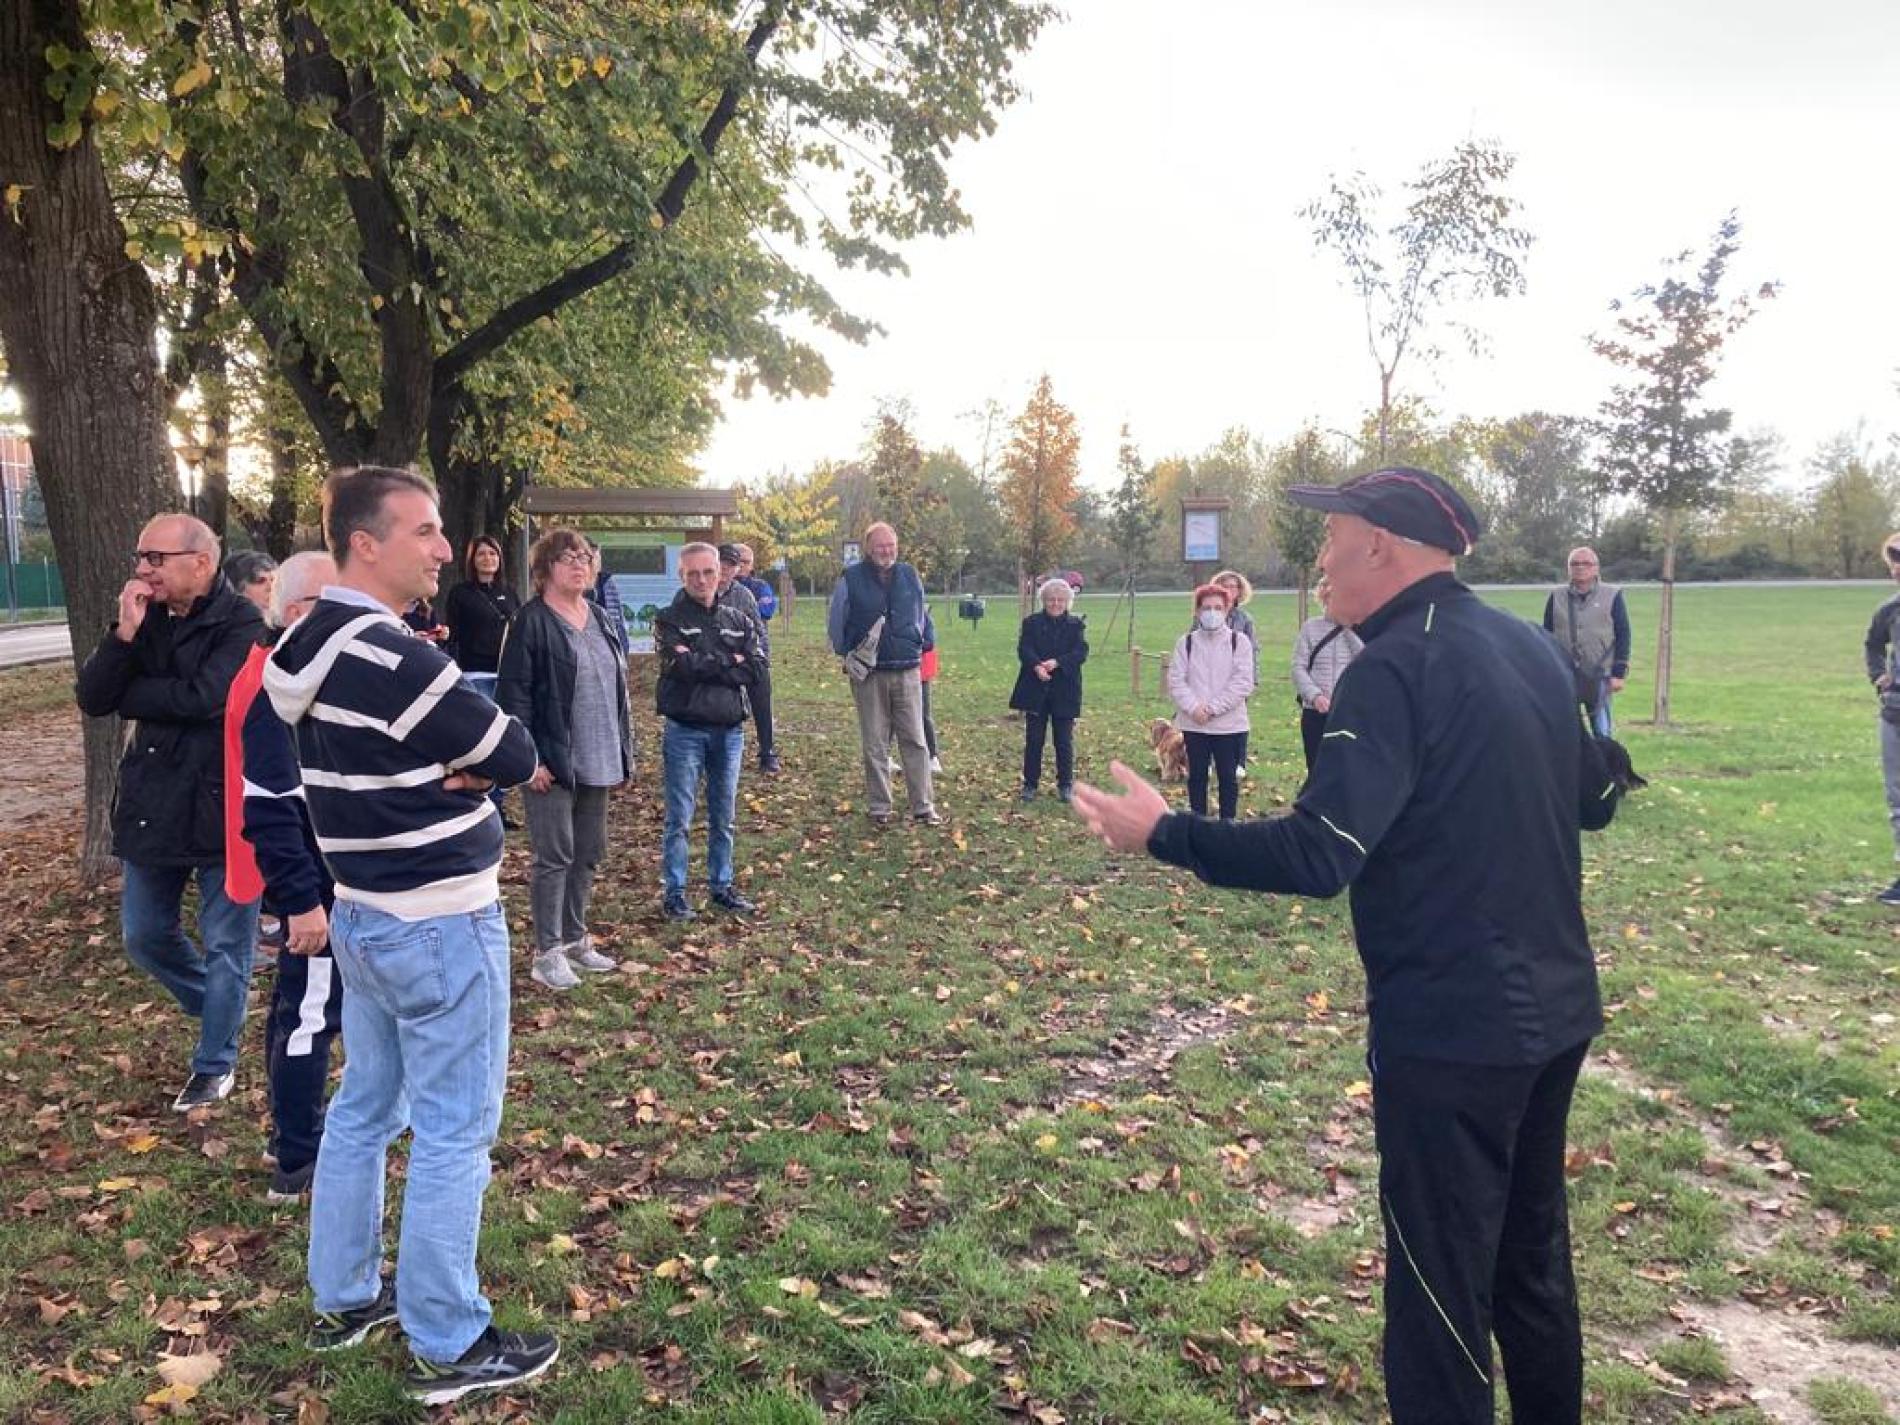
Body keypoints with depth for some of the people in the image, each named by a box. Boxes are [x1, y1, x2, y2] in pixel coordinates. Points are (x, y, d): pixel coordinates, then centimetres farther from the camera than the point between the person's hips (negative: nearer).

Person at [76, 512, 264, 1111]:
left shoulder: (242, 624, -14)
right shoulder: (146, 619, 5)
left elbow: (205, 697, -27)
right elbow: (91, 699, -2)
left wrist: (129, 696, -9)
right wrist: (125, 633, -17)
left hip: (225, 807, -7)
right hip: (153, 804, 7)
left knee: (225, 944, 6)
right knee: (144, 936, 17)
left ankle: (214, 1064, 24)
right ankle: (223, 1009, 42)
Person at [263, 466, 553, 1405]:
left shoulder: (315, 648, 6)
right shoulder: (396, 659, -24)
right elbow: (517, 757, -17)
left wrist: (442, 763, -8)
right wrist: (472, 759, 1)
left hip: (361, 914, 10)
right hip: (441, 926, -10)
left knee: (364, 1108, 21)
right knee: (452, 1136, 3)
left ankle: (344, 1299, 35)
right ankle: (449, 1348, 15)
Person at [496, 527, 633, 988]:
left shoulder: (598, 616, 11)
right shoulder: (532, 621, -10)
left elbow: (617, 685, 16)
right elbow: (513, 693, -13)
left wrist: (623, 751, 12)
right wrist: (529, 758, -18)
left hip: (597, 762, 7)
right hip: (552, 763, -7)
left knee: (588, 854, 14)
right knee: (555, 857, 0)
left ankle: (575, 938, 27)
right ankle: (548, 953, 10)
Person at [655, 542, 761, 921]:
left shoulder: (738, 620, 8)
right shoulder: (670, 620, -3)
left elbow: (753, 669, -4)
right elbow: (682, 665, -18)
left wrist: (703, 664, -11)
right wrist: (728, 663, -9)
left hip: (729, 730, 4)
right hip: (685, 730, -4)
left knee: (724, 818, 13)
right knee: (679, 819, 2)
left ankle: (721, 886, 25)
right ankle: (673, 893, 11)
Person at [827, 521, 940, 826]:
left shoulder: (910, 577, 7)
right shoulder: (851, 579, -3)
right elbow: (835, 622, 6)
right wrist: (848, 654, 6)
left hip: (907, 672, 2)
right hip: (869, 675, -2)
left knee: (915, 741, 2)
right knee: (875, 745, 4)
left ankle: (923, 806, 8)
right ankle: (879, 808, 13)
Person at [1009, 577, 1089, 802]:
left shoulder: (1076, 625, 7)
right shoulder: (1031, 623, 7)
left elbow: (1081, 652, -6)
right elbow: (1023, 649, -6)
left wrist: (1056, 662, -21)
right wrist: (1037, 666, -25)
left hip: (1065, 692, 0)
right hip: (1035, 691, 0)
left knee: (1064, 741, 3)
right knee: (1033, 740, 4)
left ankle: (1065, 785, 14)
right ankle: (1030, 784, 13)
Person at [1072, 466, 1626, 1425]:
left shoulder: (1395, 668, -19)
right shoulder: (1529, 646, 7)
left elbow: (1318, 855, -27)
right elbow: (1595, 800, 19)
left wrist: (1161, 834, -18)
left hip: (1455, 1029, -9)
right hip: (1555, 1010, 9)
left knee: (1440, 1290, 5)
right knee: (1532, 1260, 25)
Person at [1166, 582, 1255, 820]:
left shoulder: (1239, 641, -2)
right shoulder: (1186, 642, 4)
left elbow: (1243, 683, -9)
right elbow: (1176, 680, -1)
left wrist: (1213, 707, -15)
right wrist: (1193, 707, -16)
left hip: (1229, 724, -2)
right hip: (1193, 724, 2)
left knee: (1228, 777, 6)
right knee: (1197, 775, 11)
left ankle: (1227, 823, 16)